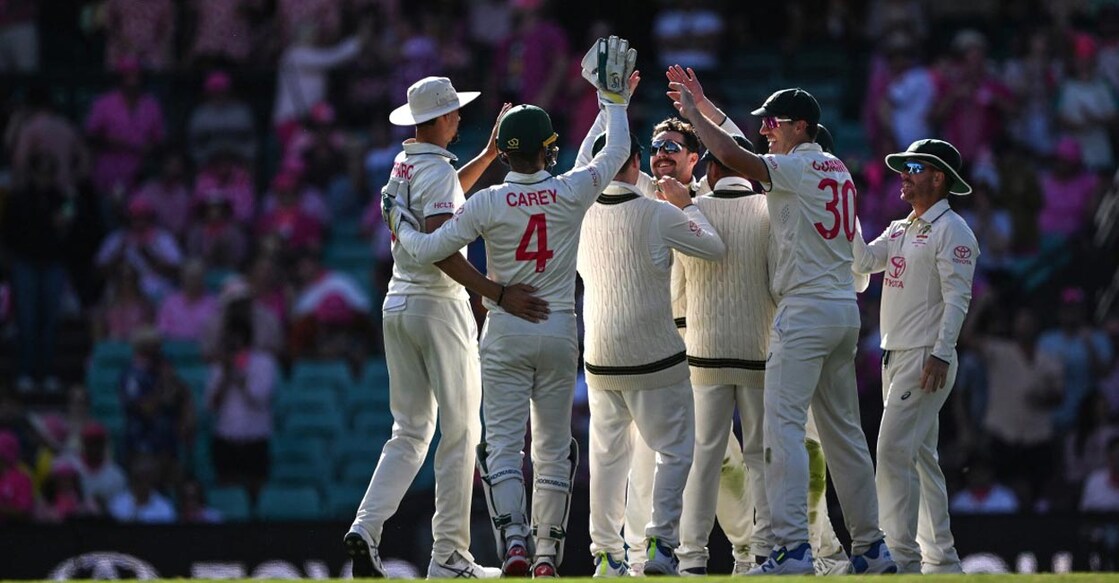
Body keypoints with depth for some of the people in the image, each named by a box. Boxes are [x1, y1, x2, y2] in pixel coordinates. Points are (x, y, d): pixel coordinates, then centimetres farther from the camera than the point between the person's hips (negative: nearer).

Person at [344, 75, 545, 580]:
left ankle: (366, 526, -7)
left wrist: (490, 154, 29)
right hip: (438, 306, -8)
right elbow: (440, 250, -26)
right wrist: (498, 294, -29)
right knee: (460, 432, -1)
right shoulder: (438, 171, -15)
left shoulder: (403, 165, 12)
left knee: (410, 430, 12)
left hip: (397, 306, 8)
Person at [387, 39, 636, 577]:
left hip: (505, 334, -2)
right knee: (554, 446, 9)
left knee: (503, 442, -2)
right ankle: (547, 552, 8)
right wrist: (614, 97, 22)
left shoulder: (487, 203, -11)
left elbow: (428, 250, -7)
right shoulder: (571, 193, -8)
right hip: (560, 331, 2)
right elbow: (616, 151, 9)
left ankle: (513, 543, -19)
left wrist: (396, 219, 12)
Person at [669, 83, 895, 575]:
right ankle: (870, 547, 17)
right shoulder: (836, 168, 17)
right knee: (843, 429, 15)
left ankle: (792, 548, -25)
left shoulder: (798, 167, -9)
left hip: (806, 310, -9)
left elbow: (734, 157, -25)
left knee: (783, 425, -14)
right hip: (846, 309, 9)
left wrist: (693, 113, -12)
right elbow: (748, 153, 27)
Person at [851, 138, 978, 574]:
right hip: (896, 355, 9)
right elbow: (863, 261, 7)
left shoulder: (951, 229, -9)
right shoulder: (901, 229, 18)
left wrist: (941, 354, -23)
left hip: (926, 357, -9)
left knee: (894, 451, -16)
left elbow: (957, 297, -16)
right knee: (920, 456, 11)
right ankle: (941, 558, 15)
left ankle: (900, 555, -17)